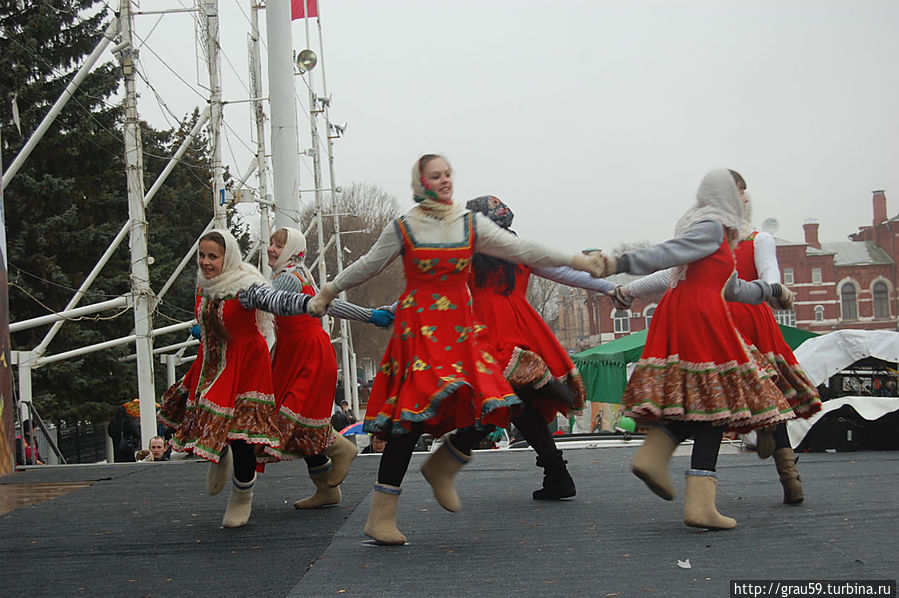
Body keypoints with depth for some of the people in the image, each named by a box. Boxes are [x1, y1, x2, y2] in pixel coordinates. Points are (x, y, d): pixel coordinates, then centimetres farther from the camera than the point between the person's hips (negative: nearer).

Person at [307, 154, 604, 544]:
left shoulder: (471, 225, 8)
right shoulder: (403, 229, 1)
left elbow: (520, 250, 5)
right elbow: (367, 266, 12)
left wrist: (574, 260, 0)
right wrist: (328, 293, 17)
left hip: (459, 328, 4)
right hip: (417, 328, -4)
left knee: (490, 409, -10)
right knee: (413, 413, -14)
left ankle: (441, 469, 20)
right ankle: (381, 517, -6)